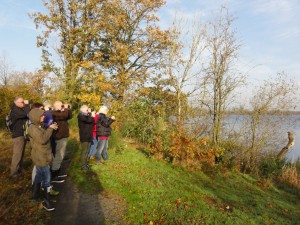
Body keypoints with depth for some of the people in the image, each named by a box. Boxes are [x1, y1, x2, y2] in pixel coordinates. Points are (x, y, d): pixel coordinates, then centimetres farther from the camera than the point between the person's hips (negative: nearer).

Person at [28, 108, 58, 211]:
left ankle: (35, 193, 40)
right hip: (41, 157, -10)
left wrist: (51, 127, 0)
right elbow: (42, 139, -32)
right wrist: (50, 128, -24)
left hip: (43, 156, 10)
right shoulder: (33, 128, -20)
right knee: (46, 179, -3)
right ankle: (46, 201, 10)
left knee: (39, 175, 23)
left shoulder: (40, 126, 11)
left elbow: (45, 137, 15)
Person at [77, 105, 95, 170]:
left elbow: (92, 123, 12)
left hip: (88, 136, 8)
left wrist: (92, 117, -1)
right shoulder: (80, 115, -9)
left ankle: (85, 163, 20)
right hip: (84, 136, -8)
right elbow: (88, 120, -25)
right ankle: (83, 165, 3)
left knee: (87, 151, 12)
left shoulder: (86, 115, 17)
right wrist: (90, 114, -10)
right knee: (84, 151, -5)